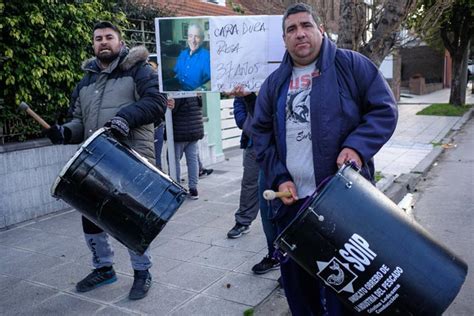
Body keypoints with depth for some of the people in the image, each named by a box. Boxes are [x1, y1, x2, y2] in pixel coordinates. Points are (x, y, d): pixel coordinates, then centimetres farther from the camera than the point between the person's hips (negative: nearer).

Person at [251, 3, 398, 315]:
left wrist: (357, 145, -18)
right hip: (292, 198, 4)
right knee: (295, 272, 15)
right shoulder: (274, 83, 11)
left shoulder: (351, 65, 0)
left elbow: (384, 109, -2)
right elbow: (262, 133, 12)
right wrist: (279, 178, 0)